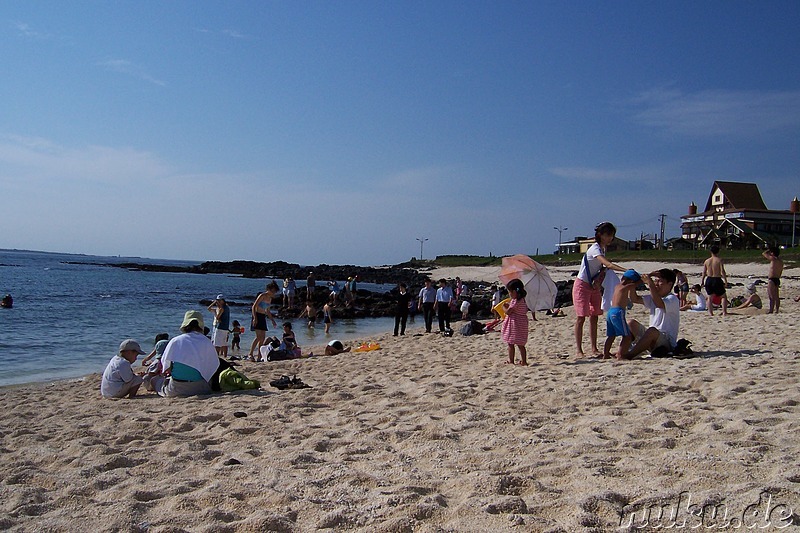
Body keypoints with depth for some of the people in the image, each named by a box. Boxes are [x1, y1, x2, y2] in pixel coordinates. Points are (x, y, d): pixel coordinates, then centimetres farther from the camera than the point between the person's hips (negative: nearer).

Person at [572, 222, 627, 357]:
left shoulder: (603, 249, 7)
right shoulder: (595, 249, -21)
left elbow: (603, 268, 9)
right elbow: (608, 265, -34)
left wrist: (599, 279, -11)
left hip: (594, 286, 9)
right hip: (582, 285, -9)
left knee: (594, 317, 7)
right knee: (581, 317, -7)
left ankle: (594, 348, 12)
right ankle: (578, 349, -3)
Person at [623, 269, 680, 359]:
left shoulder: (672, 299, -12)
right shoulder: (653, 297, 13)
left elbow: (659, 304, -34)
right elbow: (635, 299, 4)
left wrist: (650, 284, -34)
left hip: (667, 342, -9)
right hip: (653, 338, 9)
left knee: (652, 330, -38)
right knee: (631, 323, 0)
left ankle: (630, 355, -39)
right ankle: (622, 351, -14)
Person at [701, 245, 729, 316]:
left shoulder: (706, 261, 5)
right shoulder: (719, 260, -6)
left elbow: (704, 273, 8)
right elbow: (722, 271, -12)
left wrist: (702, 281, 17)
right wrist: (725, 281, -7)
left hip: (709, 280, 3)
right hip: (717, 280, -3)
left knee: (710, 298, 13)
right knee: (724, 296, 13)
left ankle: (711, 313, 8)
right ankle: (724, 312, 4)